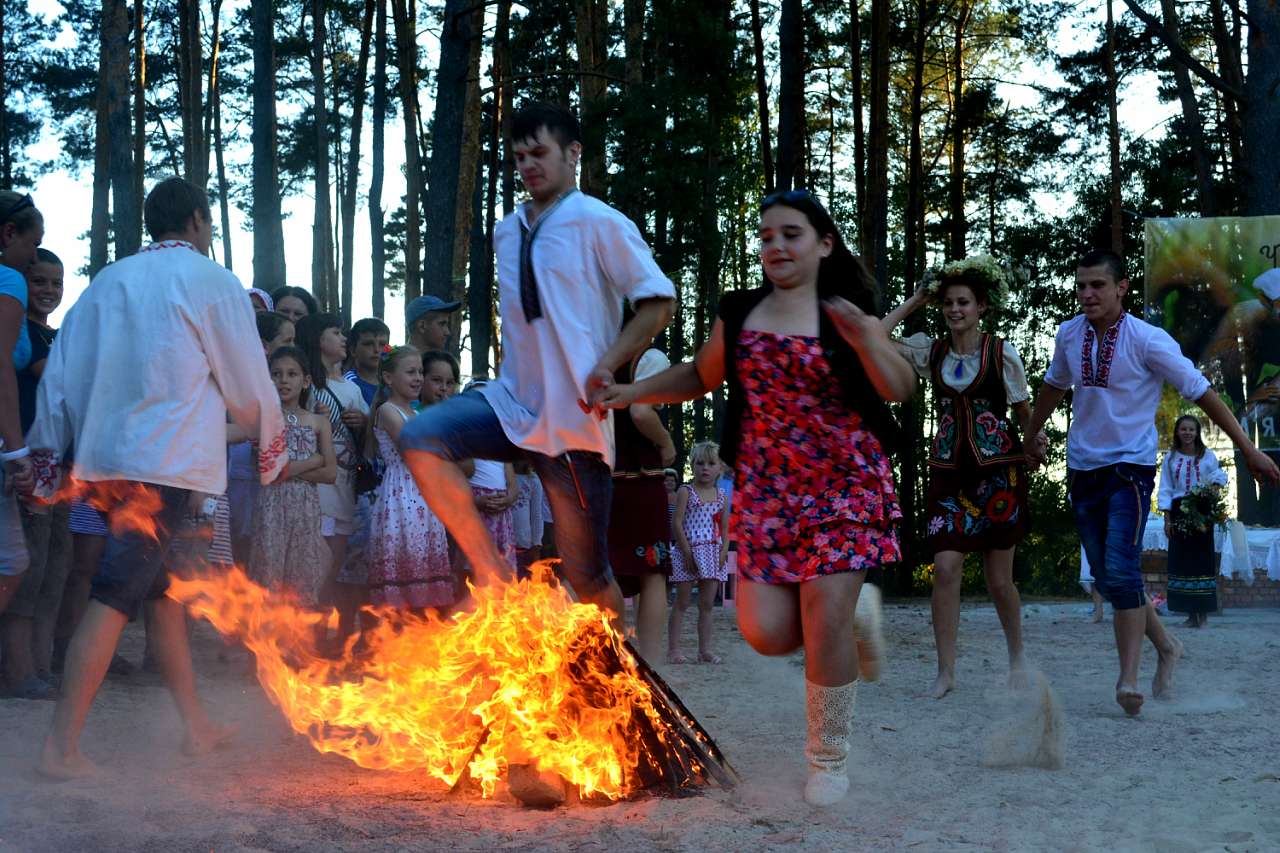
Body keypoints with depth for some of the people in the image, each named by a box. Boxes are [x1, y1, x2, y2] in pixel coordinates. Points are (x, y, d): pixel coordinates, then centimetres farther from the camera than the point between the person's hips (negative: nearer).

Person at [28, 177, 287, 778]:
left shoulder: (110, 279, 15)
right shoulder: (211, 281, -1)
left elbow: (61, 369, 13)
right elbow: (247, 382, 3)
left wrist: (47, 450, 18)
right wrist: (271, 439, 20)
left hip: (106, 456, 7)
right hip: (169, 459, -7)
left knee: (161, 587, 16)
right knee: (116, 597, -10)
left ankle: (197, 726, 25)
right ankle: (61, 747, -13)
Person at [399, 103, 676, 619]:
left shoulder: (598, 223, -6)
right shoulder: (507, 232, 14)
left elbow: (658, 300, -8)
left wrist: (608, 365, -18)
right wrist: (513, 370, 13)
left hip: (573, 417, -6)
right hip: (513, 403, 6)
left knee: (584, 567, 0)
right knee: (420, 439, -20)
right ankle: (492, 574, -14)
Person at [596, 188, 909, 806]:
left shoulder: (847, 314, -2)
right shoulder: (739, 312, 7)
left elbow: (900, 390, -6)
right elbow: (700, 377, 19)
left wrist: (866, 341, -23)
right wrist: (631, 392, 6)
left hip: (843, 484, -3)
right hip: (765, 488, 4)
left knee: (823, 623, -11)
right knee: (766, 633, -4)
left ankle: (829, 759, 12)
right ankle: (854, 611, 29)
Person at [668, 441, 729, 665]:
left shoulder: (722, 496, 9)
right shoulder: (685, 492, -4)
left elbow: (725, 528, 9)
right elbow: (677, 523, -10)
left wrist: (723, 552, -6)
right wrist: (687, 552, -15)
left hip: (713, 553, 4)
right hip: (687, 551, -4)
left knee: (707, 605, 7)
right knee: (681, 603, -1)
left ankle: (705, 649, 12)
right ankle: (673, 650, 1)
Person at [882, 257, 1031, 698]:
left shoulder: (1003, 353, -2)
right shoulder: (930, 351, 5)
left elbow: (1025, 413, 6)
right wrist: (913, 302, -1)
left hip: (998, 470, -2)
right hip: (949, 471, 2)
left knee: (999, 578, 4)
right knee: (945, 568, -10)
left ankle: (1016, 658, 28)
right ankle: (946, 671, -3)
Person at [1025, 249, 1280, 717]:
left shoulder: (1147, 340, -13)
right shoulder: (1069, 335, 3)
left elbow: (1201, 392, -9)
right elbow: (1054, 385, 23)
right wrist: (1033, 434, 35)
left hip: (1129, 469, -5)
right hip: (1082, 468, 6)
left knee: (1120, 571, -19)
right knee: (1107, 578, 8)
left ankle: (1128, 680, -16)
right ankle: (1166, 647, 29)